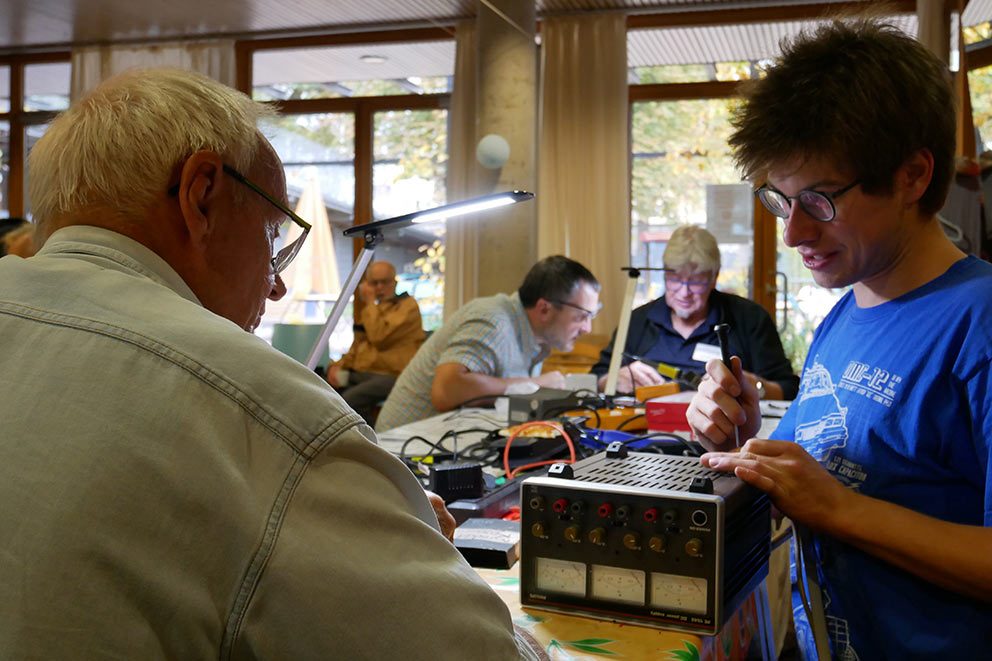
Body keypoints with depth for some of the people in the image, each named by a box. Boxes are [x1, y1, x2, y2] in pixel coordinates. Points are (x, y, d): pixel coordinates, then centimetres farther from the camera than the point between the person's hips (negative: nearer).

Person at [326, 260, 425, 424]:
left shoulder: (407, 305, -1)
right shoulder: (370, 310, 25)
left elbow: (379, 337, -15)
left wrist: (370, 301, -3)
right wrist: (338, 365, 8)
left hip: (390, 375, -8)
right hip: (360, 374, 8)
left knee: (348, 399, -32)